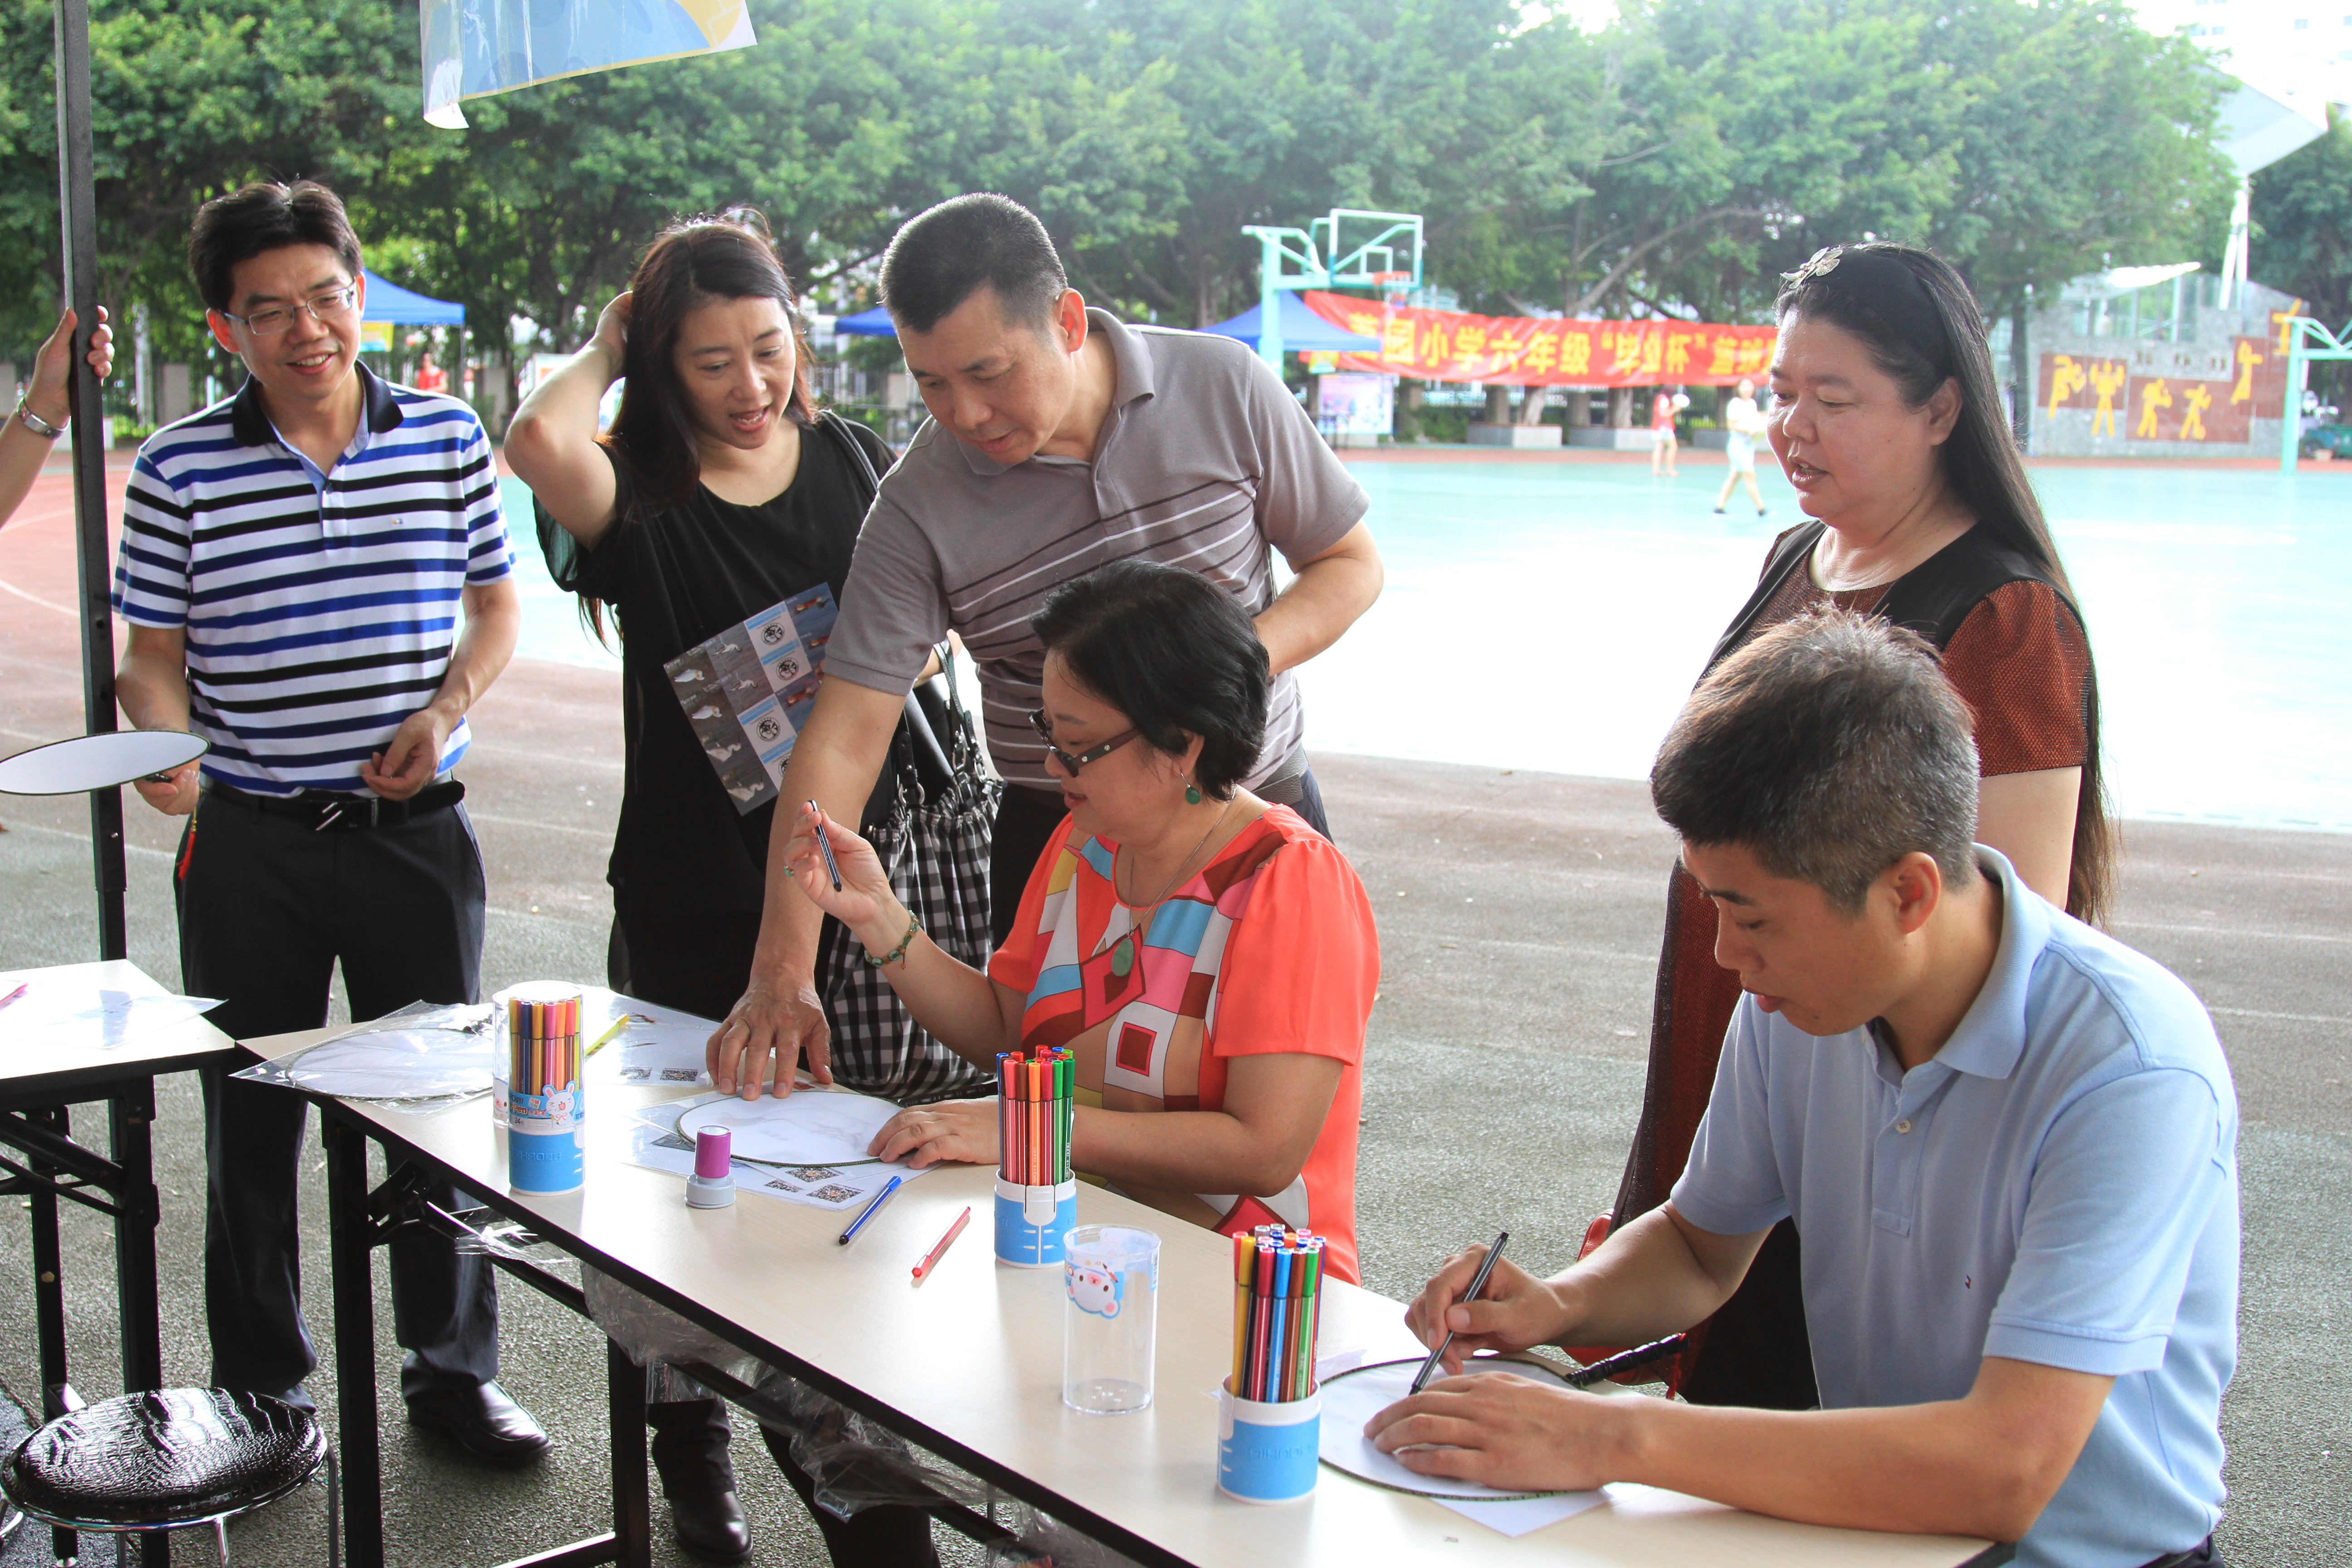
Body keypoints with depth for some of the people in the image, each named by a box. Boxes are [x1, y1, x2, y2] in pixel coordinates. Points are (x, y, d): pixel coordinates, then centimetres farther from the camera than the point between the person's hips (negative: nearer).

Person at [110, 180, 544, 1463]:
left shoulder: (447, 439, 1)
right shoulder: (180, 469, -3)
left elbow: (495, 605, 10)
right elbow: (152, 656, 2)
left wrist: (444, 709, -7)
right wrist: (165, 747, -18)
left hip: (415, 827, 1)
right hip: (250, 838, 0)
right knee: (252, 1118, 9)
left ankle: (453, 1366, 25)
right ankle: (262, 1385, 27)